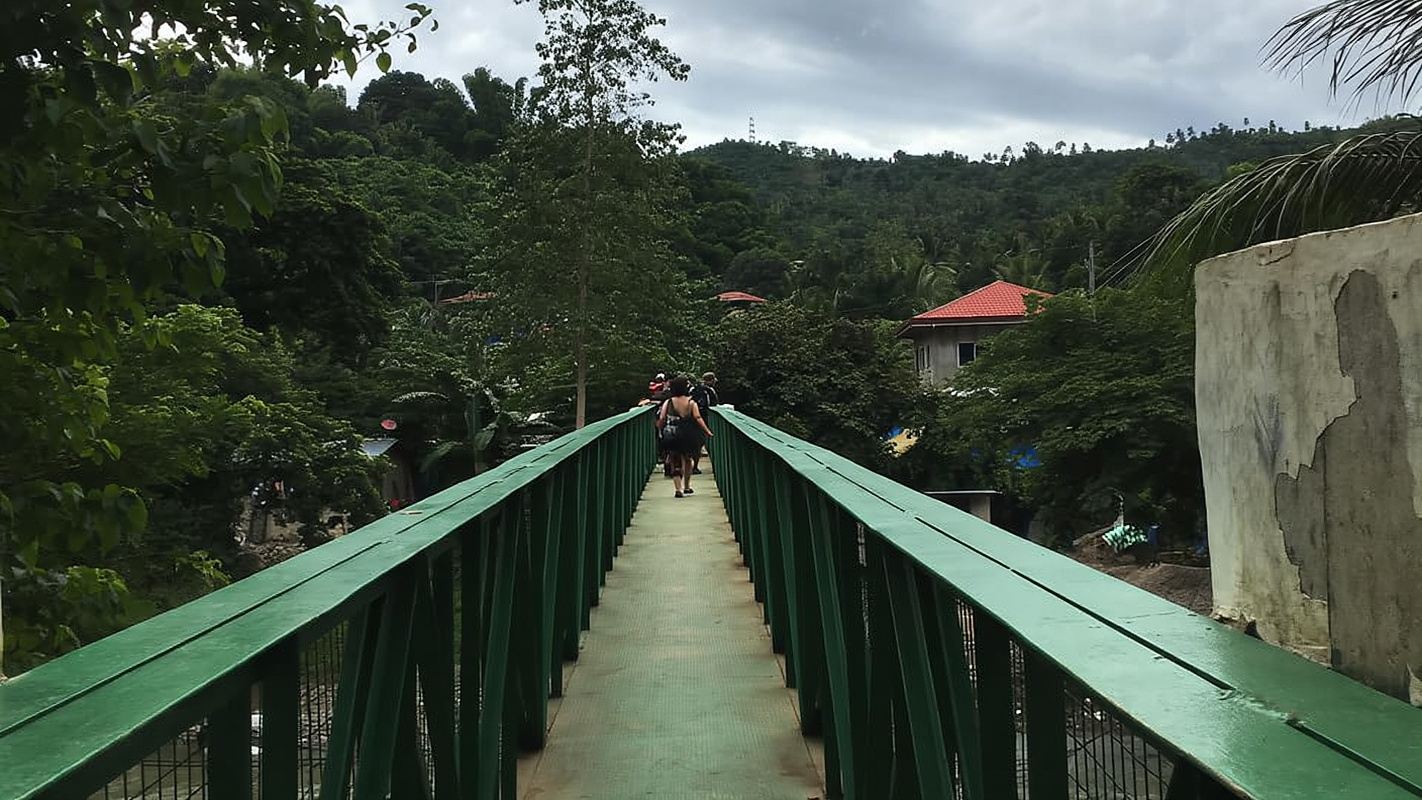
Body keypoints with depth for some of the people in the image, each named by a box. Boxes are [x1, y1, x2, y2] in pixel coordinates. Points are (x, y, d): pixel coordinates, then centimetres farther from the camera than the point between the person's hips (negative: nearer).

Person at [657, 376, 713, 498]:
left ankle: (678, 489, -7)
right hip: (688, 437, 1)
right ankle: (686, 487, 30)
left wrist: (660, 432, 11)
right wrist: (707, 432, -3)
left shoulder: (668, 402, -3)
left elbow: (661, 419, -5)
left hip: (672, 437, -1)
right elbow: (698, 419, -10)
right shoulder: (691, 403, -4)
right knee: (687, 460, 22)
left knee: (675, 463, 6)